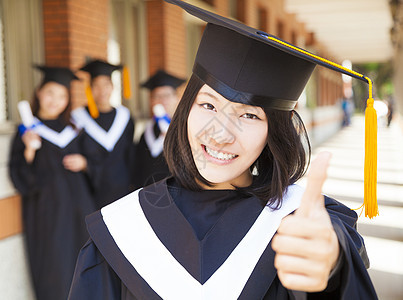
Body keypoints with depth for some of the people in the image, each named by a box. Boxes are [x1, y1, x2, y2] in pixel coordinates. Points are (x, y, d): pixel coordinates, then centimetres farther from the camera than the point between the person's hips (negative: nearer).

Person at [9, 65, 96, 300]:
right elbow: (20, 178, -6)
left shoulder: (72, 131, 12)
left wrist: (83, 163, -1)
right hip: (47, 209, -4)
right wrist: (29, 151, -22)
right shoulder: (28, 131, 0)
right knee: (55, 272, -3)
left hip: (78, 207, 4)